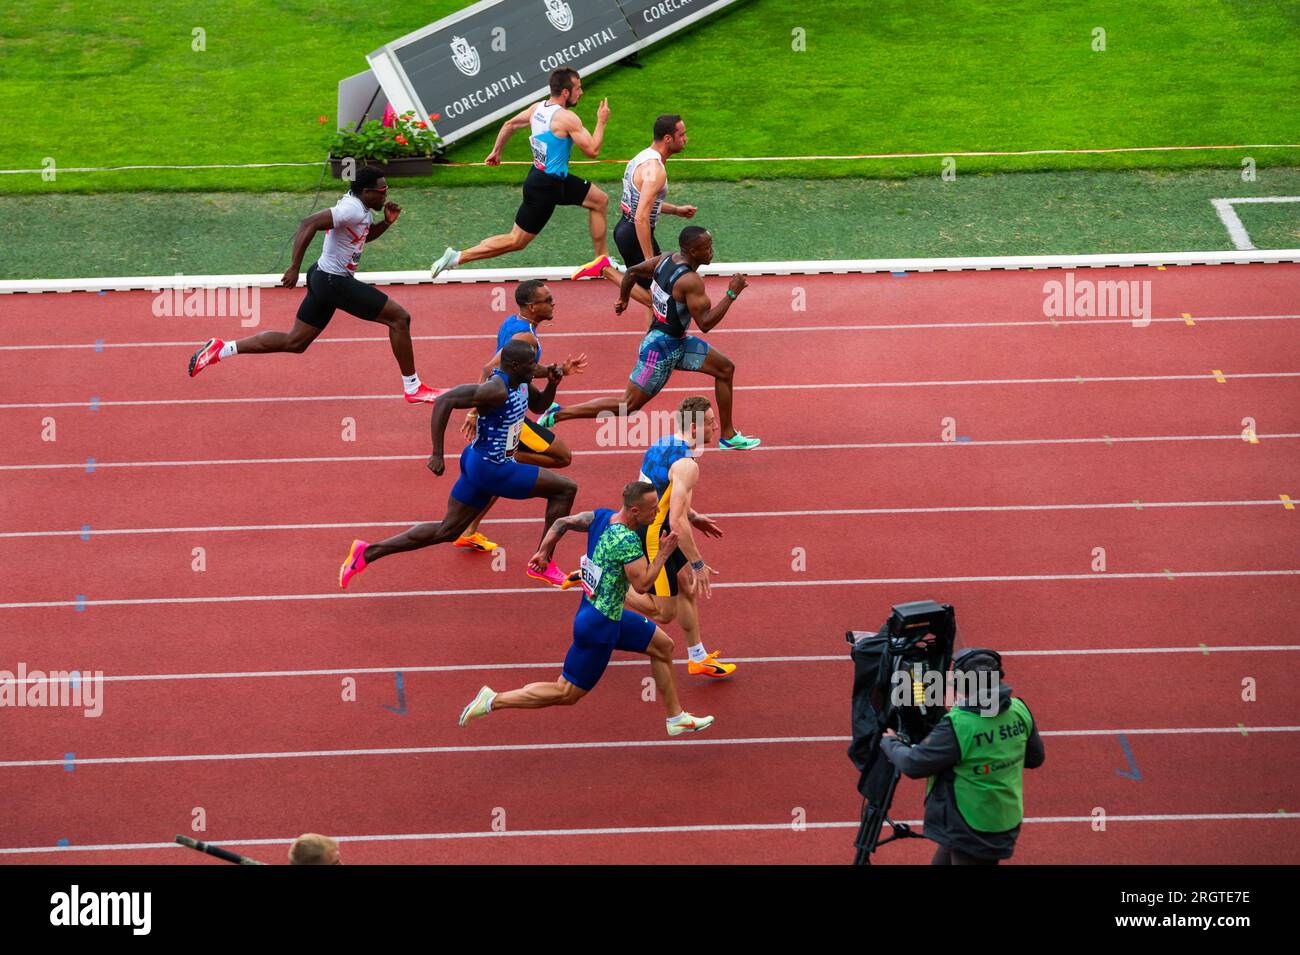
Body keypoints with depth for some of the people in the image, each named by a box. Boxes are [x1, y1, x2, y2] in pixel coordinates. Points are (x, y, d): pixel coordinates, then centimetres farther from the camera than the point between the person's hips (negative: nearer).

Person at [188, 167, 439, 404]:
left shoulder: (359, 207, 10)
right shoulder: (353, 209, -21)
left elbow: (363, 236, 29)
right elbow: (309, 224, -30)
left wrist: (386, 222, 10)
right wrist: (294, 267, -30)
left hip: (323, 278, 10)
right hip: (336, 282, -10)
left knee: (294, 342, 14)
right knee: (399, 317, -5)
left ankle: (221, 349, 12)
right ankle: (413, 388, 3)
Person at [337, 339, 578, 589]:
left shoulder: (520, 382, 3)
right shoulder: (496, 390, -26)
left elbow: (539, 405, 22)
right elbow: (444, 401, -29)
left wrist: (552, 384, 0)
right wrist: (437, 454, -29)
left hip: (478, 465, 10)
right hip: (492, 470, -10)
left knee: (446, 531, 15)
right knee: (565, 489, -2)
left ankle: (368, 552, 14)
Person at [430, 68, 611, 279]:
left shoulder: (538, 108, 2)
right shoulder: (567, 118, -23)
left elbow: (510, 124, 15)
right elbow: (592, 150, -20)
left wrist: (496, 151, 28)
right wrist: (601, 122, -7)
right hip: (545, 187, -10)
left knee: (600, 200, 19)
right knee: (515, 241, -3)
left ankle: (600, 262, 27)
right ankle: (458, 257, -1)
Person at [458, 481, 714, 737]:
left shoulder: (601, 516, -1)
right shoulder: (627, 541, -28)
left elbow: (562, 522, 9)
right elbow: (642, 585, -25)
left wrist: (543, 551, 18)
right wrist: (664, 554, -16)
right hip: (599, 627, -10)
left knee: (663, 646, 20)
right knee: (566, 694, 1)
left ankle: (676, 718, 32)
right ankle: (493, 700, 5)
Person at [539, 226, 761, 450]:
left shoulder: (666, 259, 0)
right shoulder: (691, 281, -26)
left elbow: (632, 271, 12)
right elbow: (705, 324, -26)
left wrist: (623, 299, 28)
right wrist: (732, 294, -22)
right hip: (661, 347, -10)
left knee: (725, 368, 14)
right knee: (627, 406, -3)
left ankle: (728, 436, 23)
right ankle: (558, 414, 1)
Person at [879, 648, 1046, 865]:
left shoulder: (957, 726, -28)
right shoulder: (1019, 711, -8)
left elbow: (913, 765, -17)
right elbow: (1035, 758, 7)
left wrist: (889, 743, 3)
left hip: (972, 833, -7)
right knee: (942, 861, 25)